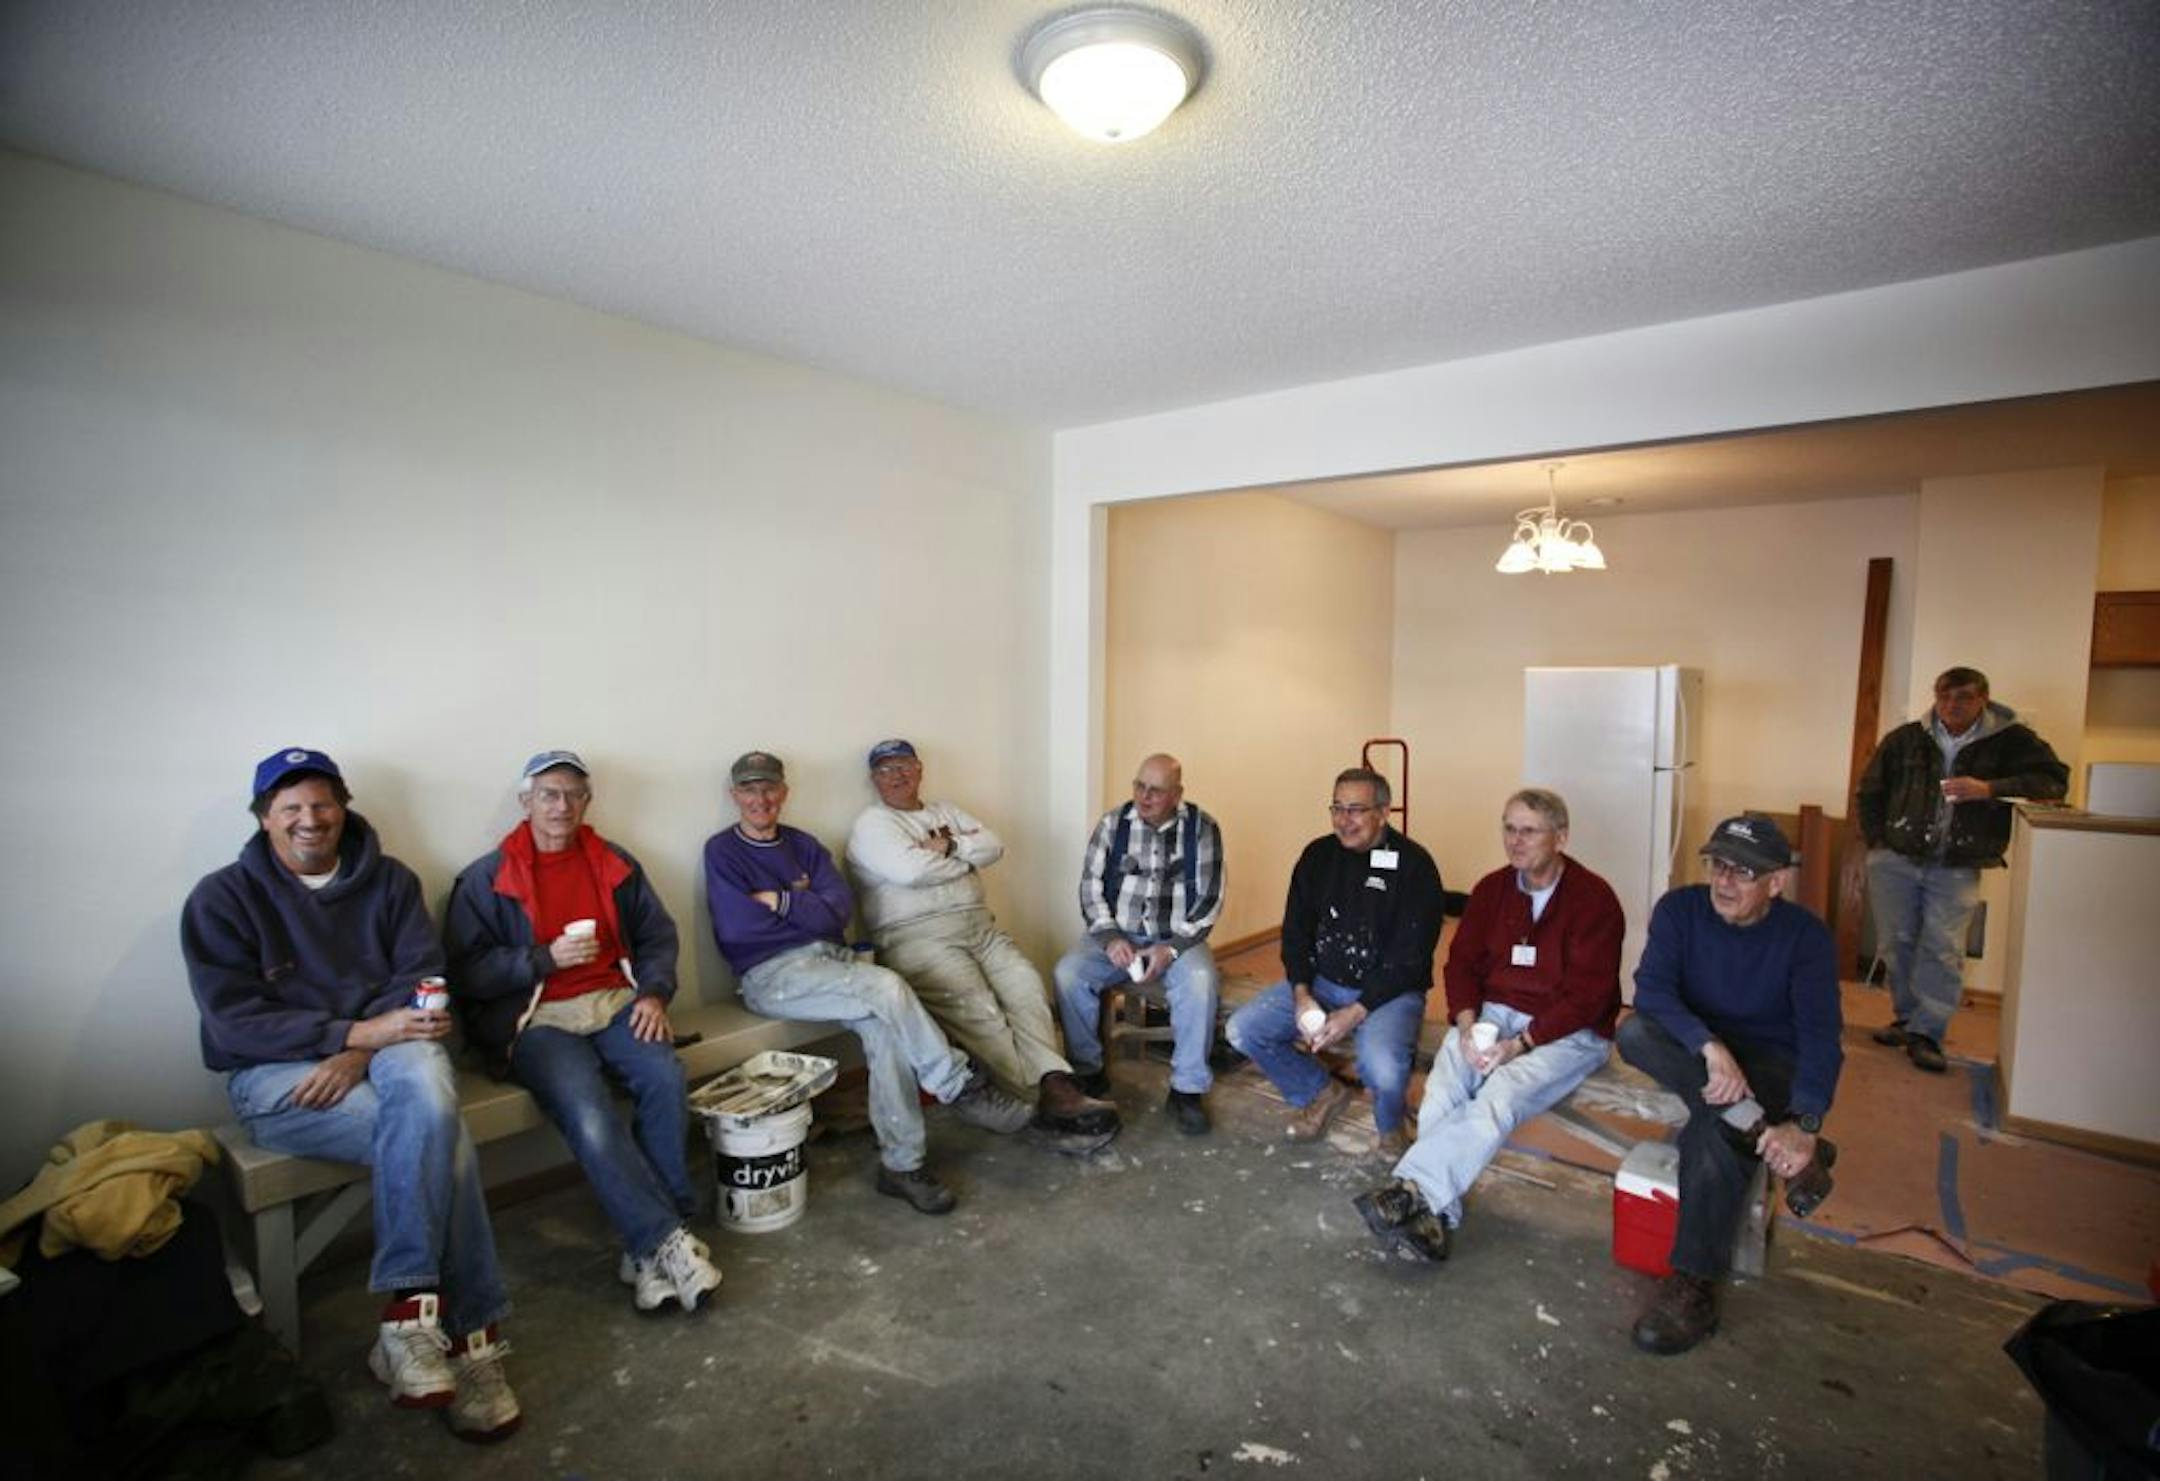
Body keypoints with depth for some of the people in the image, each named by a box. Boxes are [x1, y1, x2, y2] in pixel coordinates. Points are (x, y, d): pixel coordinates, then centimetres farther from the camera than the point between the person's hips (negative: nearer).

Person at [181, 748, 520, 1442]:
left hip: (380, 1048, 2)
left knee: (424, 1078, -36)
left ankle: (412, 1309, -26)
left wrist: (361, 1051, -18)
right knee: (437, 1136, -30)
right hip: (274, 1075, -2)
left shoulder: (388, 880, 9)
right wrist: (353, 1030, -20)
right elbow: (233, 1020, -7)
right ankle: (467, 1332, -21)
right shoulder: (222, 898, 2)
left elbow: (421, 975, 0)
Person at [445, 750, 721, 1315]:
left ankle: (648, 1246, -16)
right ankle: (669, 1240, -23)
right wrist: (544, 959, -14)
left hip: (614, 1003, 3)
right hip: (537, 1019, -2)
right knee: (588, 1113, -31)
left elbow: (658, 936, 15)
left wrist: (654, 992, -3)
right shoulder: (486, 877, 5)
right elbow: (464, 972, -1)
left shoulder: (615, 864, 15)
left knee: (665, 1076, -28)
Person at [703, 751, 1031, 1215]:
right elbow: (736, 927, -11)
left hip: (833, 959, 5)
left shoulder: (803, 846, 16)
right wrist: (803, 905, -1)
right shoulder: (722, 851, 4)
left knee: (883, 1024, -25)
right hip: (773, 973, -5)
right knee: (888, 988, -27)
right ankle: (962, 1088, -11)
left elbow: (840, 910, 1)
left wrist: (778, 902, -7)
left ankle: (901, 1163, -17)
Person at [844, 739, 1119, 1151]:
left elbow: (993, 846, 9)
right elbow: (910, 871, -15)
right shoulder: (872, 822, 3)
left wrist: (950, 847, -8)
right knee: (978, 1009, -24)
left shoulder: (946, 812, 23)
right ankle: (1047, 1101, -21)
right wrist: (966, 858, 1)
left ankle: (1054, 1085, -27)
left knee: (1026, 984, -19)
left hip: (980, 928, 6)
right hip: (918, 938, -6)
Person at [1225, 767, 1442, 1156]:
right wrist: (1301, 993, -10)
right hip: (1319, 982, 5)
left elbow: (1409, 958, -15)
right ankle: (1320, 1092, 17)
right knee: (1242, 1030, -10)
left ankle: (1391, 1128, 7)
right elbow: (1295, 932, 6)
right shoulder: (1318, 855, 3)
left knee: (1383, 1070, -33)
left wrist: (1354, 1013, -21)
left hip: (1389, 991, -5)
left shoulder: (1413, 865, -12)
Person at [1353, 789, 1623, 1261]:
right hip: (1492, 1014, 4)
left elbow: (1587, 996, -12)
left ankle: (1411, 1191, -35)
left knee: (1498, 1098, -33)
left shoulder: (1593, 898, -7)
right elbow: (1462, 962, 8)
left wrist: (1521, 1043, -20)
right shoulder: (1492, 889, 9)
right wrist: (1467, 1024, -11)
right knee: (1441, 1090, -25)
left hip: (1568, 1031, -4)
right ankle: (1431, 1217, -26)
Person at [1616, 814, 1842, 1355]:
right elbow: (1651, 989, -19)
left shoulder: (1805, 936, -10)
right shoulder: (1680, 908, -7)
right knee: (1634, 1031, -31)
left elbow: (1821, 1035, -19)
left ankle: (1695, 1285, -22)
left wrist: (1805, 1122, -33)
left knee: (1714, 1126, -33)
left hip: (1771, 1065, -2)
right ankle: (1756, 1126, -30)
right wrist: (1710, 1046, -36)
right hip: (1691, 1050, 2)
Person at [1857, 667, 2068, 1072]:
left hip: (1957, 870, -2)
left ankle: (1925, 1034, 0)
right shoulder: (1905, 739, 4)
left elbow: (2054, 780, -7)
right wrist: (1876, 840, 6)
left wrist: (1991, 789, -21)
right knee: (1898, 943, 8)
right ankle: (1906, 1018, 23)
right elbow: (1870, 791, 13)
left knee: (1943, 951, -7)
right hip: (1895, 860, 2)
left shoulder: (2010, 740, 0)